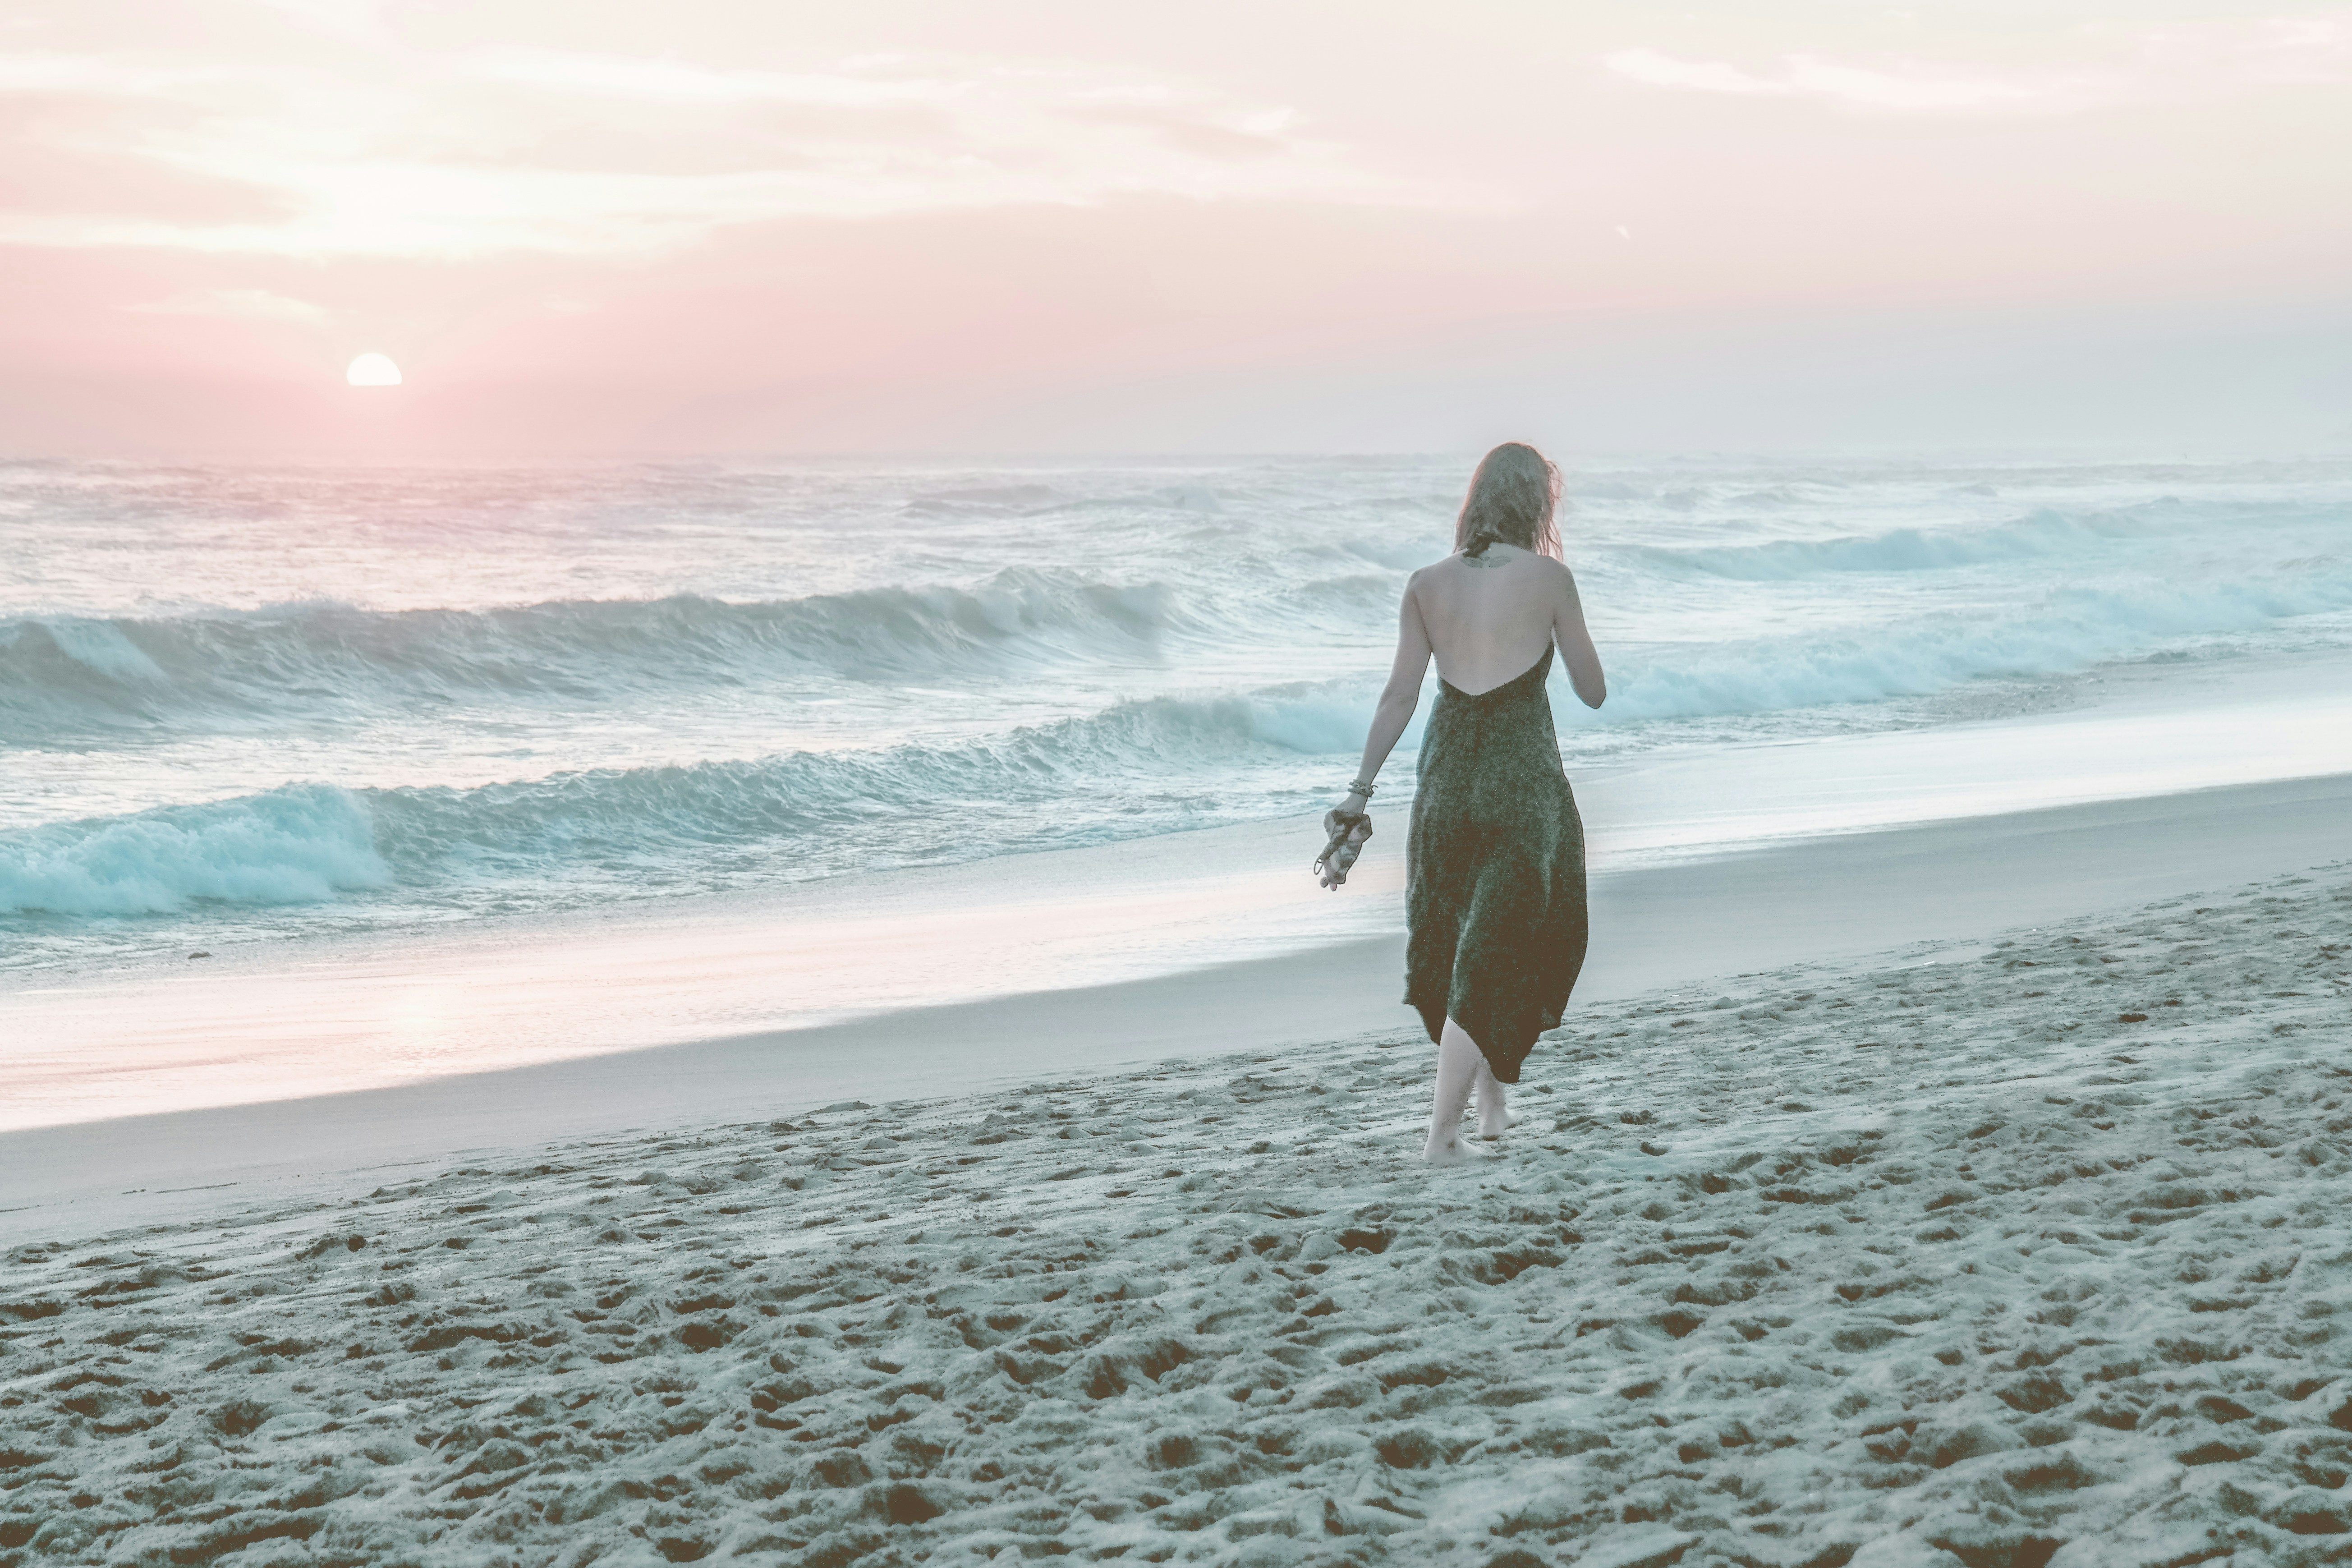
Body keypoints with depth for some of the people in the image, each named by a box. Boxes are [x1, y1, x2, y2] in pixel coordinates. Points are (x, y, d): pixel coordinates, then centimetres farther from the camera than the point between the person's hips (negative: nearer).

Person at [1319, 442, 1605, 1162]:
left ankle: (1490, 1104, 33)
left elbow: (1399, 697, 0)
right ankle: (1443, 1136, -1)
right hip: (1524, 785, -4)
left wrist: (1360, 791, 5)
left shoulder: (1426, 585, 1)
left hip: (1446, 781, 4)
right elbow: (1594, 692, -1)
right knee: (1496, 961, 3)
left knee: (1459, 946, 22)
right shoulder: (1548, 578, -9)